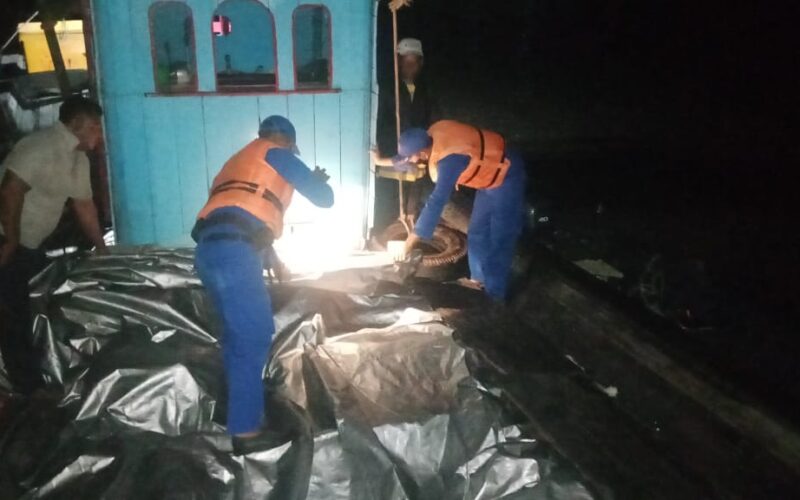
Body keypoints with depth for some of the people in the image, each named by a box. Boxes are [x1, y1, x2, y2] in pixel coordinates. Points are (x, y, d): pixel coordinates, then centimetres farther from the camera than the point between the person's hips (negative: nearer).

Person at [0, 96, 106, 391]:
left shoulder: (79, 159, 10)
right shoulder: (42, 146, -21)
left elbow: (84, 205, 16)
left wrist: (102, 250, 17)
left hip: (29, 245, 10)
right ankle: (30, 391, 4)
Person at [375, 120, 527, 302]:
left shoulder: (449, 159, -37)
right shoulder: (434, 133, -12)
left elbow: (436, 202, -37)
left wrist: (409, 243, -34)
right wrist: (382, 161, 15)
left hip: (506, 177, -9)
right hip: (492, 172, 9)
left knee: (499, 240, -4)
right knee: (478, 233, 16)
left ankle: (494, 295, 6)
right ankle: (479, 280, 31)